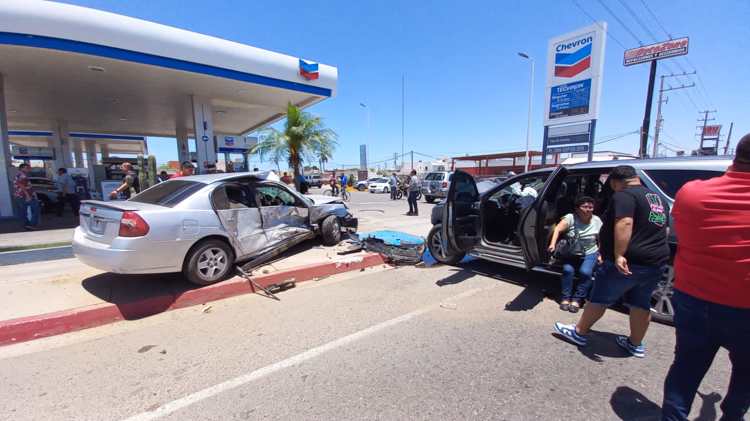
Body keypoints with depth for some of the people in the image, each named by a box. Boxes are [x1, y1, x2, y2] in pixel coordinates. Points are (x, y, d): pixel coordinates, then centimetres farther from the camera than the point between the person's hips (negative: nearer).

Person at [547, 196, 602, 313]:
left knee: (585, 272, -26)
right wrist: (552, 244, -38)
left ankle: (577, 299, -10)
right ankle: (566, 297, -12)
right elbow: (558, 229, -23)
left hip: (590, 254, 1)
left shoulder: (597, 221, 0)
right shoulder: (570, 218, -9)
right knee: (568, 269, -27)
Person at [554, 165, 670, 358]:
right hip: (656, 262, 8)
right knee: (641, 303, 18)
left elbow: (624, 224, -28)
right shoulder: (658, 199, 16)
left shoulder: (624, 195, -12)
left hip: (629, 261, -8)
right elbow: (660, 229, 27)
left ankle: (579, 332, 17)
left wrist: (619, 255, -33)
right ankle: (635, 344, 29)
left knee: (600, 297, 4)